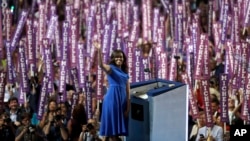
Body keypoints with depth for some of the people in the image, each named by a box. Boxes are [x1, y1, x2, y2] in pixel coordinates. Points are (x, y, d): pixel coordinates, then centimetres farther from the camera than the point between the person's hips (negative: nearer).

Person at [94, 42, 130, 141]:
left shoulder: (125, 73, 17)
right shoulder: (111, 69, 1)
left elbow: (127, 91, 14)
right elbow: (101, 64, -23)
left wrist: (128, 107, 6)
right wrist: (99, 50, -39)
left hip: (122, 100, 6)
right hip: (112, 99, -6)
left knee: (119, 130, 6)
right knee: (112, 130, -7)